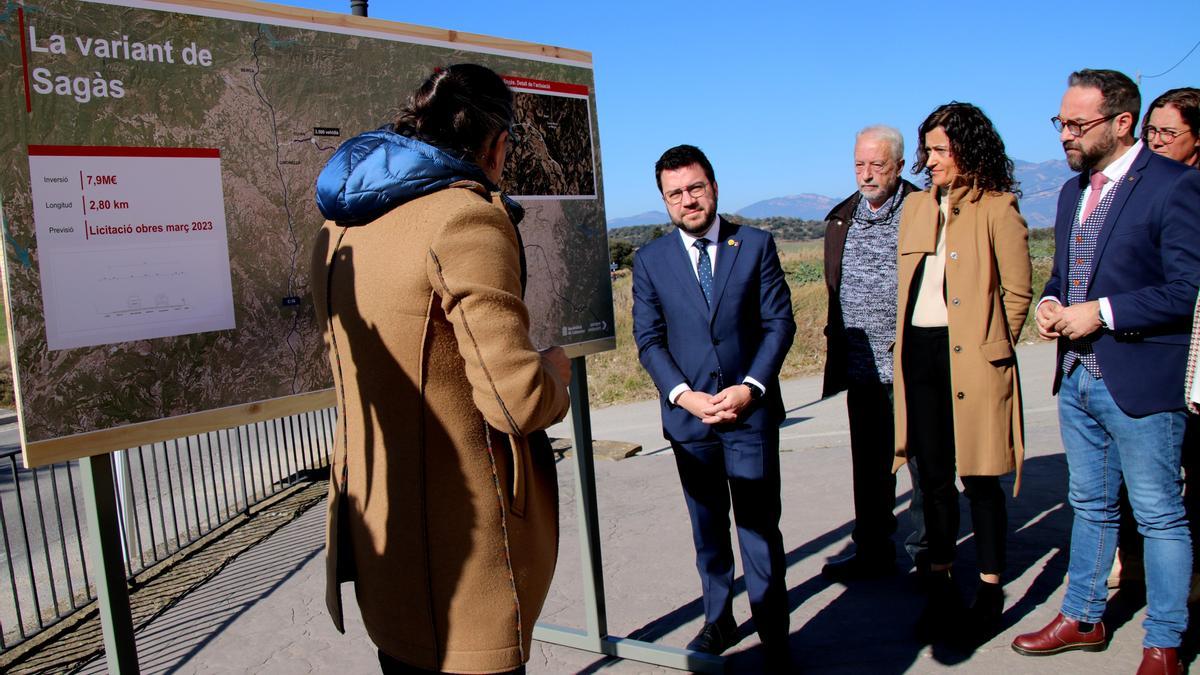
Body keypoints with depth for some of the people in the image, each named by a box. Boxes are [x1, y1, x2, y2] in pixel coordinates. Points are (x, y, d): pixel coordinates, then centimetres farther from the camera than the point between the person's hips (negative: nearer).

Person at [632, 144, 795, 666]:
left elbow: (779, 322, 0)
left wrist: (750, 387, -12)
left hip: (751, 409, -1)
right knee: (707, 526, 13)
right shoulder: (650, 260, 3)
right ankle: (718, 620, 29)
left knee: (759, 523, 2)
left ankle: (773, 631, 17)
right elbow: (648, 340, 1)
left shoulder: (756, 245, 2)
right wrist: (684, 394, -12)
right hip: (688, 413, 1)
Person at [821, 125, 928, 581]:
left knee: (924, 462, 6)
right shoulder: (841, 219, 12)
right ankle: (873, 552, 27)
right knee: (869, 466, 14)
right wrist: (833, 335, 15)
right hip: (861, 368, 5)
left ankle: (928, 553, 22)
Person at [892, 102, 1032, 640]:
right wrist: (908, 346, 11)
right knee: (933, 475, 11)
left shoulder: (997, 209, -4)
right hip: (920, 354, 5)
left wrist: (988, 347, -4)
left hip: (973, 358, -5)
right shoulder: (915, 207, 14)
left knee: (978, 477, 3)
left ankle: (990, 591, 19)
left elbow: (1017, 292, -4)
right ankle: (940, 585, 23)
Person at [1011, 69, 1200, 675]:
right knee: (1090, 507, 19)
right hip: (1077, 377, 8)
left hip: (1142, 381, -7)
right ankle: (1082, 618, 33)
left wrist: (1100, 311, -19)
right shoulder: (1073, 191, 12)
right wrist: (1050, 303, 0)